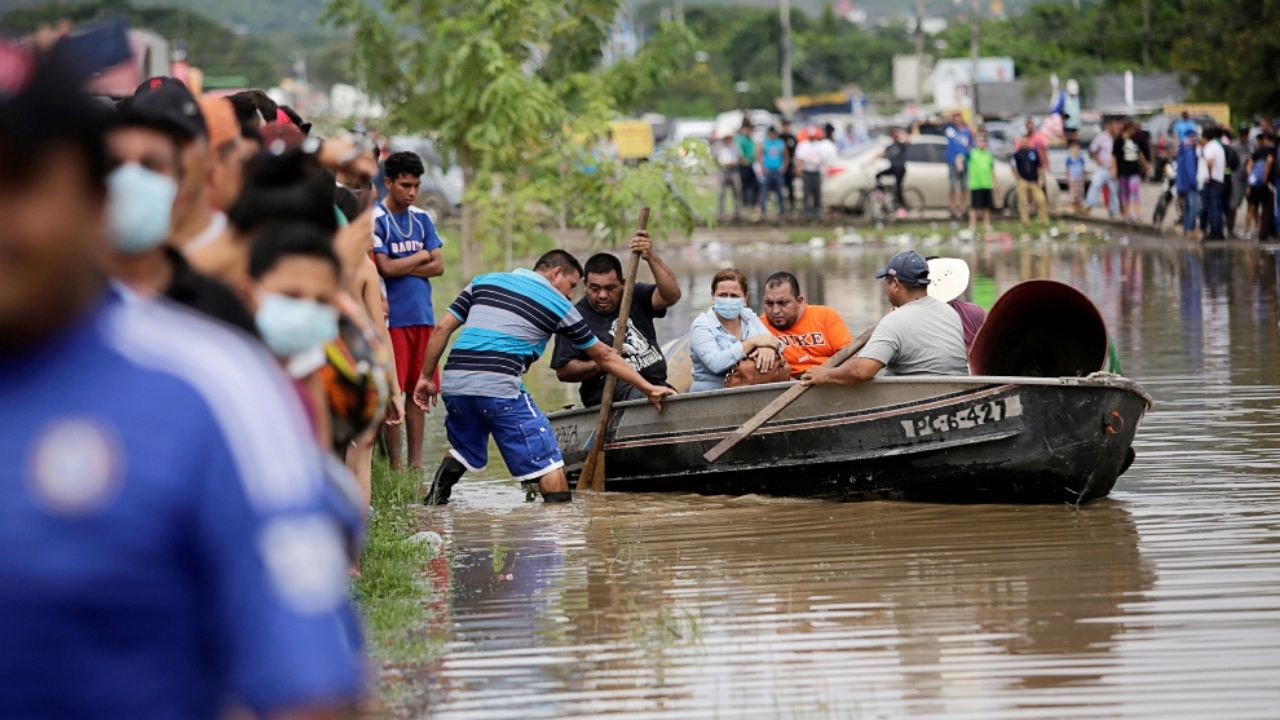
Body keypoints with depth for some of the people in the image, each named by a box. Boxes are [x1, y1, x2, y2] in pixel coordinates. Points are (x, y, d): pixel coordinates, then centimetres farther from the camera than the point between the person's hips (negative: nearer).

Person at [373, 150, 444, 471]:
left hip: (422, 315, 6)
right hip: (393, 317, -6)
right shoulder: (376, 220, -5)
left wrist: (402, 268, -6)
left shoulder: (422, 219, 13)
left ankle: (416, 462, 10)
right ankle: (395, 465, -1)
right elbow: (385, 268, -13)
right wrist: (421, 257, 0)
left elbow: (438, 266, 7)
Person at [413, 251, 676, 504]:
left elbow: (443, 328, 15)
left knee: (464, 450, 29)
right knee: (547, 461, 2)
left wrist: (426, 377, 20)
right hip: (499, 386, -5)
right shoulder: (558, 305, 12)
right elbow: (604, 356, 18)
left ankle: (433, 505, 20)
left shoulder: (484, 281, 22)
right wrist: (648, 389, 27)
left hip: (453, 382, 5)